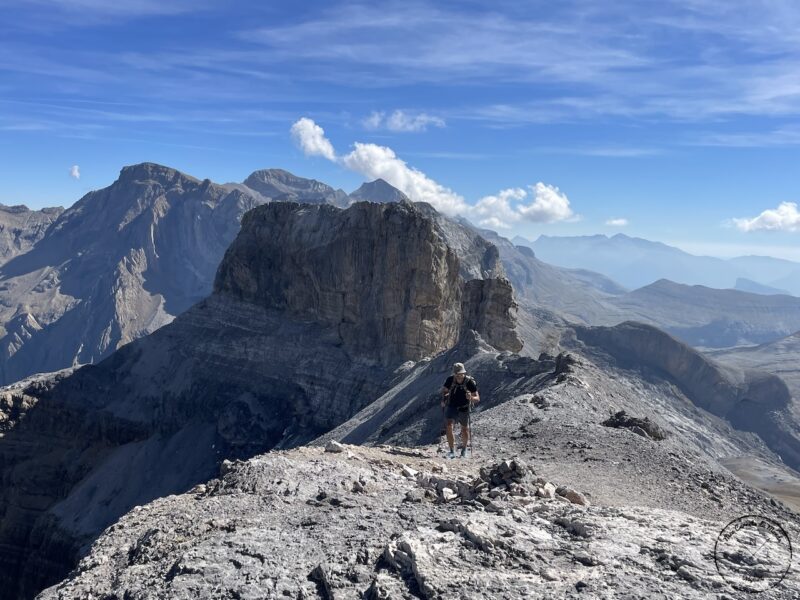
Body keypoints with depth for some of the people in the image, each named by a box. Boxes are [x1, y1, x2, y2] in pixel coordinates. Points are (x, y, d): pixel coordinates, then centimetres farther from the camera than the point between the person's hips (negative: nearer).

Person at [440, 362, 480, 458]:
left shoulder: (470, 382, -20)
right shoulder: (450, 380, -14)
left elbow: (477, 398, -17)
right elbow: (443, 391, 4)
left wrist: (471, 398, -38)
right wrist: (443, 399, -15)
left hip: (463, 409, -1)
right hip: (451, 406, 1)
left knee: (464, 430, 14)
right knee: (449, 427, -16)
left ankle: (464, 448, 40)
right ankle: (452, 452, -8)